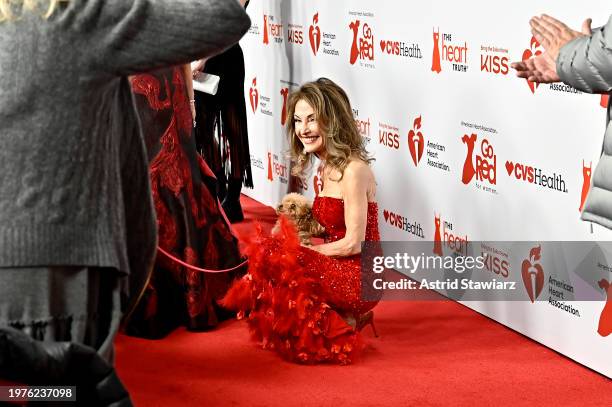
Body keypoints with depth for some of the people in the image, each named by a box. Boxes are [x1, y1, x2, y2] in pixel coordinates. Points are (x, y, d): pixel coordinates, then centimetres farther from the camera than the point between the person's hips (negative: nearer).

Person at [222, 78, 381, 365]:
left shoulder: (353, 169, -18)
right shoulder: (330, 165, 10)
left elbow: (353, 243, -19)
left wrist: (302, 251, -10)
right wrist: (299, 226, -2)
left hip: (358, 278, -9)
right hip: (341, 269, 9)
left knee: (272, 263, -17)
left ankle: (333, 331, -2)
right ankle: (341, 317, 5)